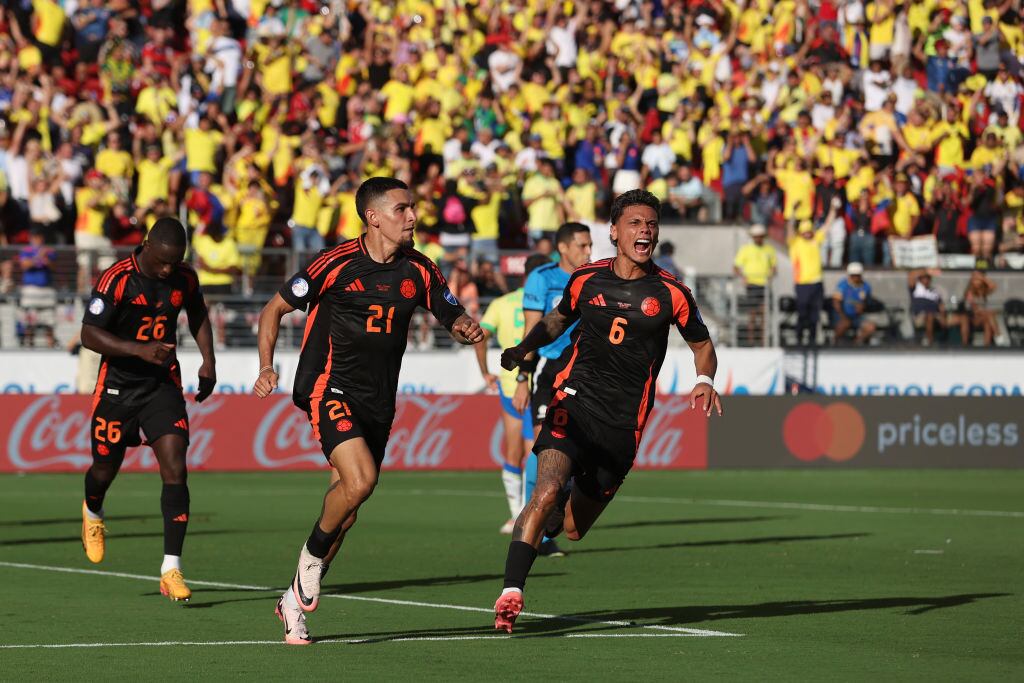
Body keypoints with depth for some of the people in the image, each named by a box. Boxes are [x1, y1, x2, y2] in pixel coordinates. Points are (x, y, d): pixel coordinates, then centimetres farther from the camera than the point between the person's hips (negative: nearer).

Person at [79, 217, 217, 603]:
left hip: (163, 383, 2)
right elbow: (89, 334, -18)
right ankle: (92, 513, 51)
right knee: (106, 469, 12)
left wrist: (208, 361, 8)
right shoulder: (117, 279, -17)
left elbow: (197, 315, 19)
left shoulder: (185, 279, -3)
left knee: (175, 470, -13)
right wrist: (139, 350, -30)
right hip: (118, 384, -2)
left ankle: (171, 568, -13)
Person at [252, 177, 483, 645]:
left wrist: (466, 328, -14)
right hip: (330, 387, -5)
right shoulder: (335, 264, -9)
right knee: (360, 481, -25)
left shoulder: (418, 270, 2)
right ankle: (313, 553, 3)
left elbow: (453, 317, 11)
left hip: (378, 400, 5)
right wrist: (267, 367, -12)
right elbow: (276, 308, 0)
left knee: (347, 500, 7)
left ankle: (296, 599, 21)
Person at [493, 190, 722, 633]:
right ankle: (511, 593, -24)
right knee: (547, 492, -25)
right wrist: (524, 348, 4)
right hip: (575, 401, 0)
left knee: (573, 530, 6)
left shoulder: (670, 293, 0)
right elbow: (558, 319, 23)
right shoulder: (586, 279, 4)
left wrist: (705, 381, -8)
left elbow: (702, 345, 13)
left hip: (623, 424, 0)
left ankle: (575, 500, 43)